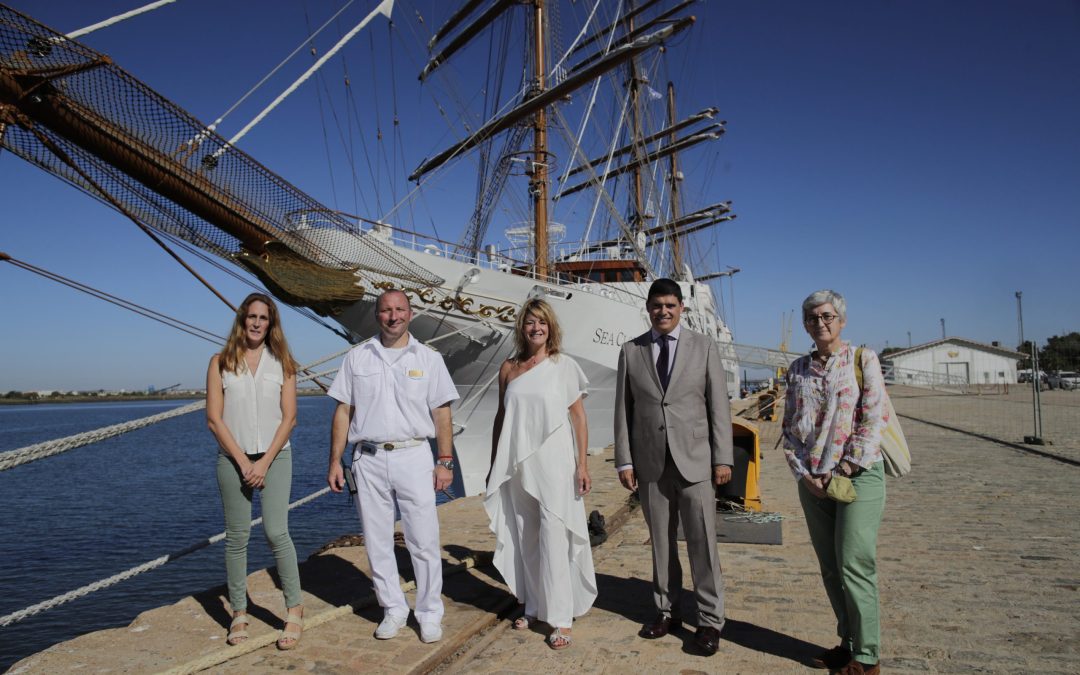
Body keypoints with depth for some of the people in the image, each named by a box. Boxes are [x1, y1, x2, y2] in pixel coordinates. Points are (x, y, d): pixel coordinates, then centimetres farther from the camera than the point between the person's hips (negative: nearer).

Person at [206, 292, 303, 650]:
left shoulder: (282, 363, 5)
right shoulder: (221, 362, 4)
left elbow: (288, 417, 0)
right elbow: (214, 419, -1)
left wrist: (265, 461, -9)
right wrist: (242, 460, -9)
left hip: (274, 456, -1)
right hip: (233, 458, 1)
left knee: (276, 532, -9)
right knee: (237, 536, 5)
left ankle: (294, 610, 1)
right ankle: (239, 613, 16)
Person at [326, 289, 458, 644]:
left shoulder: (429, 358, 5)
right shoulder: (357, 357, 8)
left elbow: (441, 413, 4)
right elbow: (343, 411, 7)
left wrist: (445, 461, -3)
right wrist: (335, 461, 2)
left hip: (414, 457, -1)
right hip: (368, 459, 2)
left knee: (424, 542, 0)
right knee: (377, 542, 9)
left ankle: (430, 613, 16)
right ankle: (393, 609, 25)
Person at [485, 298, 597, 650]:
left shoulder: (565, 366, -1)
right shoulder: (509, 368, 6)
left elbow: (578, 417, -1)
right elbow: (501, 417, 12)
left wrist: (582, 465, -7)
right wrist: (494, 464, 12)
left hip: (553, 462, -3)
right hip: (517, 464, 3)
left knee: (553, 538, -4)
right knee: (526, 539, 10)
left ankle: (560, 618, 6)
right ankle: (535, 606, 26)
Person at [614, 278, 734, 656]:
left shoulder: (704, 348, 3)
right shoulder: (630, 352, 6)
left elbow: (719, 406, 1)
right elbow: (624, 410, 4)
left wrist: (723, 458, -4)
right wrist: (624, 460, -1)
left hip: (695, 459, -1)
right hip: (650, 462, 2)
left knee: (702, 542, 1)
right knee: (661, 541, 11)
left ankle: (710, 620, 13)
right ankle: (666, 611, 24)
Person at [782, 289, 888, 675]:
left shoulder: (863, 360, -1)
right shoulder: (798, 369, 11)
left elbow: (875, 419, -8)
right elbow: (789, 427, 11)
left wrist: (844, 469, -12)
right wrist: (804, 473, -1)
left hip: (858, 475, -4)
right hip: (813, 481, 5)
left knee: (854, 566, -5)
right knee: (830, 567, 10)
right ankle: (848, 642, 24)